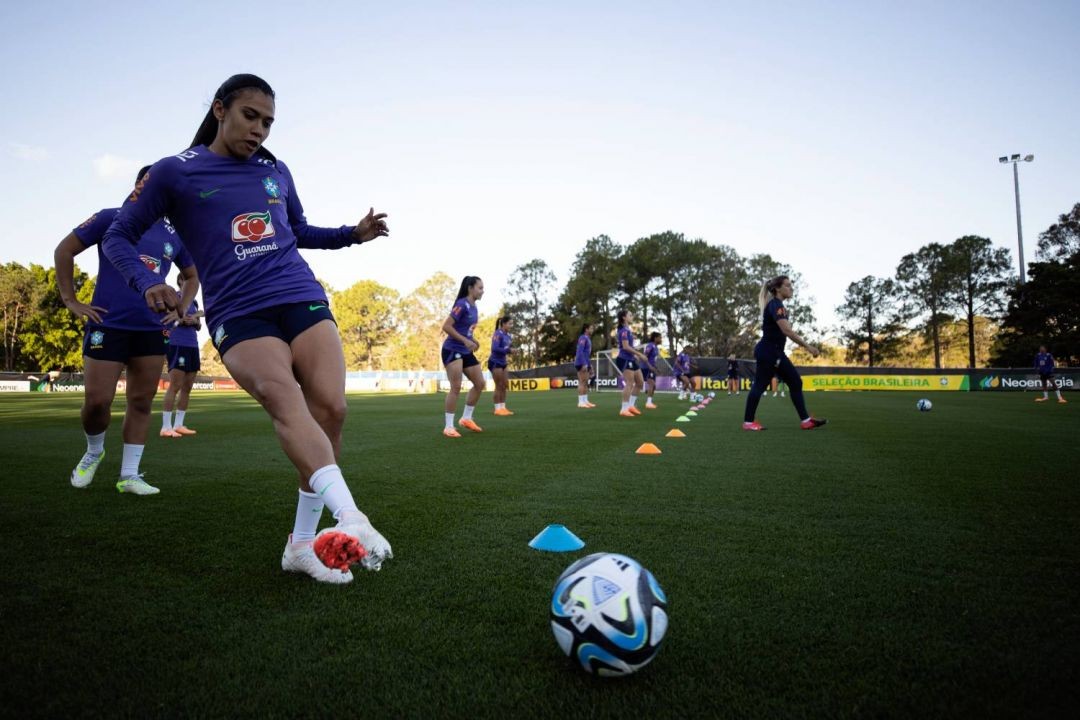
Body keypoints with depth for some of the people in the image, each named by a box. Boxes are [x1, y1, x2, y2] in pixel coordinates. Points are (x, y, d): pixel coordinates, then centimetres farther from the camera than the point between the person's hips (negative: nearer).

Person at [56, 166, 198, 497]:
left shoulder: (173, 235, 9)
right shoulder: (111, 218, 0)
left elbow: (193, 275, 23)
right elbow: (64, 250, 4)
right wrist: (71, 301, -1)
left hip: (152, 331, 3)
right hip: (107, 325, -3)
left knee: (141, 403, 4)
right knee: (97, 401, -4)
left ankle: (129, 475, 13)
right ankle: (93, 452, 27)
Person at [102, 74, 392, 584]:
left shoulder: (276, 172, 18)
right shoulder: (174, 172, 7)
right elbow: (118, 236, 12)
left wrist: (353, 233, 16)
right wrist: (146, 282, -8)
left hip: (303, 299, 4)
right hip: (238, 315, -3)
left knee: (330, 409, -14)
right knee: (286, 401, -30)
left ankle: (303, 543, -3)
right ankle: (350, 520, -41)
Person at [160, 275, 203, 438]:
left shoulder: (194, 302, 18)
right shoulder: (174, 297, -3)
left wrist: (196, 321, -1)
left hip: (193, 346, 8)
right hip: (177, 345, -8)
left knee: (187, 388, 7)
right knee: (175, 386, -11)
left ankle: (179, 425, 13)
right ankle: (166, 427, -8)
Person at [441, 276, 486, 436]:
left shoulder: (473, 307, 10)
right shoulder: (462, 305, -17)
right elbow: (446, 327, -22)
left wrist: (472, 341, 5)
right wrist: (465, 341, -26)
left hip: (466, 352, 9)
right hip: (452, 350, -9)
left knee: (480, 384, 8)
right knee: (456, 387, -13)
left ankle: (466, 419, 20)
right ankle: (448, 427, -4)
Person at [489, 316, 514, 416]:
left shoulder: (507, 335, 8)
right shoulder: (498, 334, -17)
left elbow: (506, 348, 10)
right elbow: (494, 348, -27)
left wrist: (511, 347, -11)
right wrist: (508, 350, -25)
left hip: (502, 363, 9)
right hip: (495, 362, -9)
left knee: (505, 385, 10)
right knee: (499, 386, -4)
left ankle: (503, 408, 17)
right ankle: (498, 409, 4)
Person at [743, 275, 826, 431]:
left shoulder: (777, 305, 15)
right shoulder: (775, 304, -16)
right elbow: (786, 330, -28)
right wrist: (808, 346, -26)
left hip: (776, 352, 10)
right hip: (767, 352, -10)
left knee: (795, 382, 6)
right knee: (760, 386, -4)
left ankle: (805, 420, 8)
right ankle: (748, 422, 5)